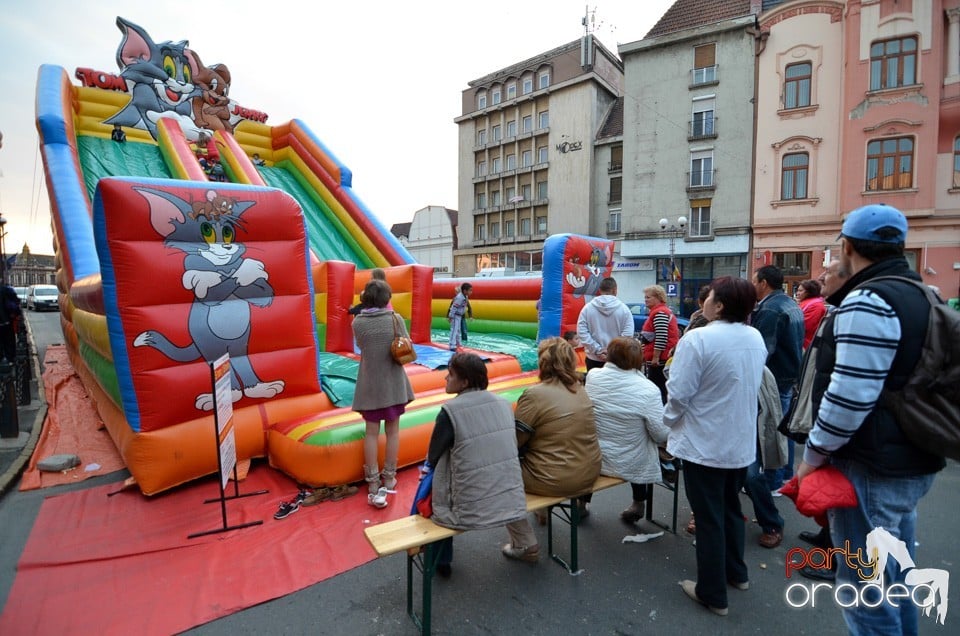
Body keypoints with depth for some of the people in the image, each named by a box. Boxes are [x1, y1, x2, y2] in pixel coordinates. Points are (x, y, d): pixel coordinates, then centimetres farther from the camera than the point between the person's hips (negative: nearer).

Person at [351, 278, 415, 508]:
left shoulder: (357, 322, -7)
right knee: (392, 430, 13)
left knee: (372, 432, 9)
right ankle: (388, 479, 24)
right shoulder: (395, 319, -10)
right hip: (393, 383, 0)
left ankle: (373, 485, 10)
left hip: (370, 385, 1)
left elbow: (362, 347, 6)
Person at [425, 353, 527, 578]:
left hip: (473, 513, -5)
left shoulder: (450, 411, -15)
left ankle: (441, 561, 33)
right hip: (514, 505, 5)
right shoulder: (504, 404, 0)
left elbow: (433, 458, -3)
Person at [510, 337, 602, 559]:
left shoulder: (535, 395, -18)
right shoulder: (580, 389, 2)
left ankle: (525, 545, 7)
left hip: (556, 480, -7)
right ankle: (580, 503, 46)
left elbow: (515, 441, -13)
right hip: (590, 473, 7)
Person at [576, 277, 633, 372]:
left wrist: (598, 351, -9)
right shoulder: (624, 309, -5)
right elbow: (627, 334, -13)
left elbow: (581, 331, -8)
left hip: (594, 358, 1)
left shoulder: (588, 307, -2)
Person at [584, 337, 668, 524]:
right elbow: (662, 435, -15)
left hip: (592, 459, 3)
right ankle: (638, 504, 38)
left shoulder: (592, 377, -12)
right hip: (631, 465, -2)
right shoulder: (647, 389, -23)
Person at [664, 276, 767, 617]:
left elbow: (679, 394, -22)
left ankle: (712, 592, 22)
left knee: (709, 517, 7)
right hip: (742, 442, 7)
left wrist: (669, 423, -3)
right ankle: (736, 571, 42)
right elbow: (750, 387, 11)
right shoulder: (756, 338, 0)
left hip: (704, 444, -7)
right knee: (730, 507, 25)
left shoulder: (698, 339, -24)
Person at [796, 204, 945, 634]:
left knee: (864, 589, 2)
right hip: (912, 462, 10)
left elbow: (850, 395, -26)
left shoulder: (867, 301, -20)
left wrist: (814, 454, -14)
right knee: (894, 578, 24)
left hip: (872, 469, -10)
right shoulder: (920, 296, 12)